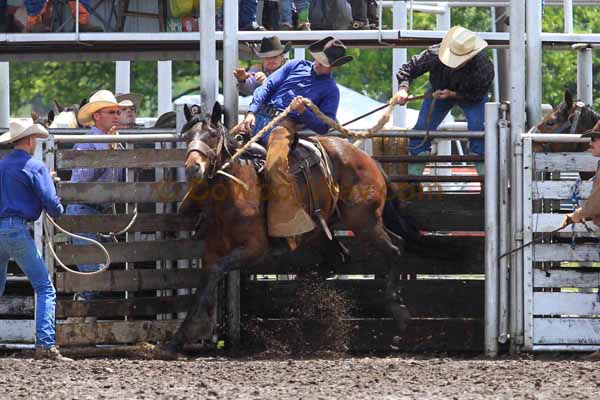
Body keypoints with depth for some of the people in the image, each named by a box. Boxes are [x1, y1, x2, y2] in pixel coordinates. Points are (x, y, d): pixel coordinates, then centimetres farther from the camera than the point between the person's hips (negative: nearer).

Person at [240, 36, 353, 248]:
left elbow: (323, 127, 3)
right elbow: (267, 87, 12)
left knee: (276, 164, -32)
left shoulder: (330, 90, 9)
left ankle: (288, 225, -32)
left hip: (285, 125, -5)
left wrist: (303, 112, -15)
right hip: (260, 117, 5)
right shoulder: (296, 66, 16)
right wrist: (252, 111, -2)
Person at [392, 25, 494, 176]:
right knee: (422, 127, -7)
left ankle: (484, 170, -9)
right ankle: (413, 174, 5)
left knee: (477, 125, -24)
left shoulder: (485, 68, -39)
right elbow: (410, 68, -21)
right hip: (439, 90, 2)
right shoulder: (434, 54, -36)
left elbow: (477, 96, -23)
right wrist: (403, 89, -38)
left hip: (470, 96, -2)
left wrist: (452, 94, -36)